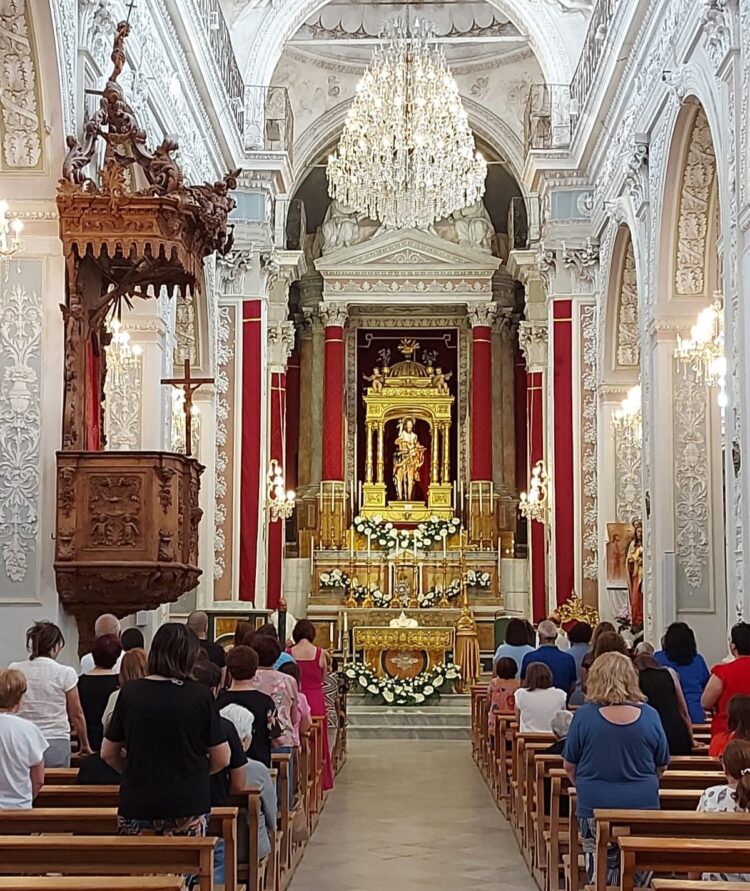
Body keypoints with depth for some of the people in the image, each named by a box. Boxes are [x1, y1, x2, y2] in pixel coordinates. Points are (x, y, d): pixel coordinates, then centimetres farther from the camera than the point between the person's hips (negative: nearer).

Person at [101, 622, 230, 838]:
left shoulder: (129, 693, 0)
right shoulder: (200, 696, -7)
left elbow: (108, 753, 7)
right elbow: (221, 758, -2)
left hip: (136, 806, 2)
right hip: (187, 804, -2)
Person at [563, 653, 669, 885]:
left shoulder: (584, 715, -8)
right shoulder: (650, 716, -4)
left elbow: (569, 766, 2)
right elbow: (662, 766, 9)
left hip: (595, 806, -1)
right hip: (643, 805, 1)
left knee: (601, 875, 7)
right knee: (639, 875, 8)